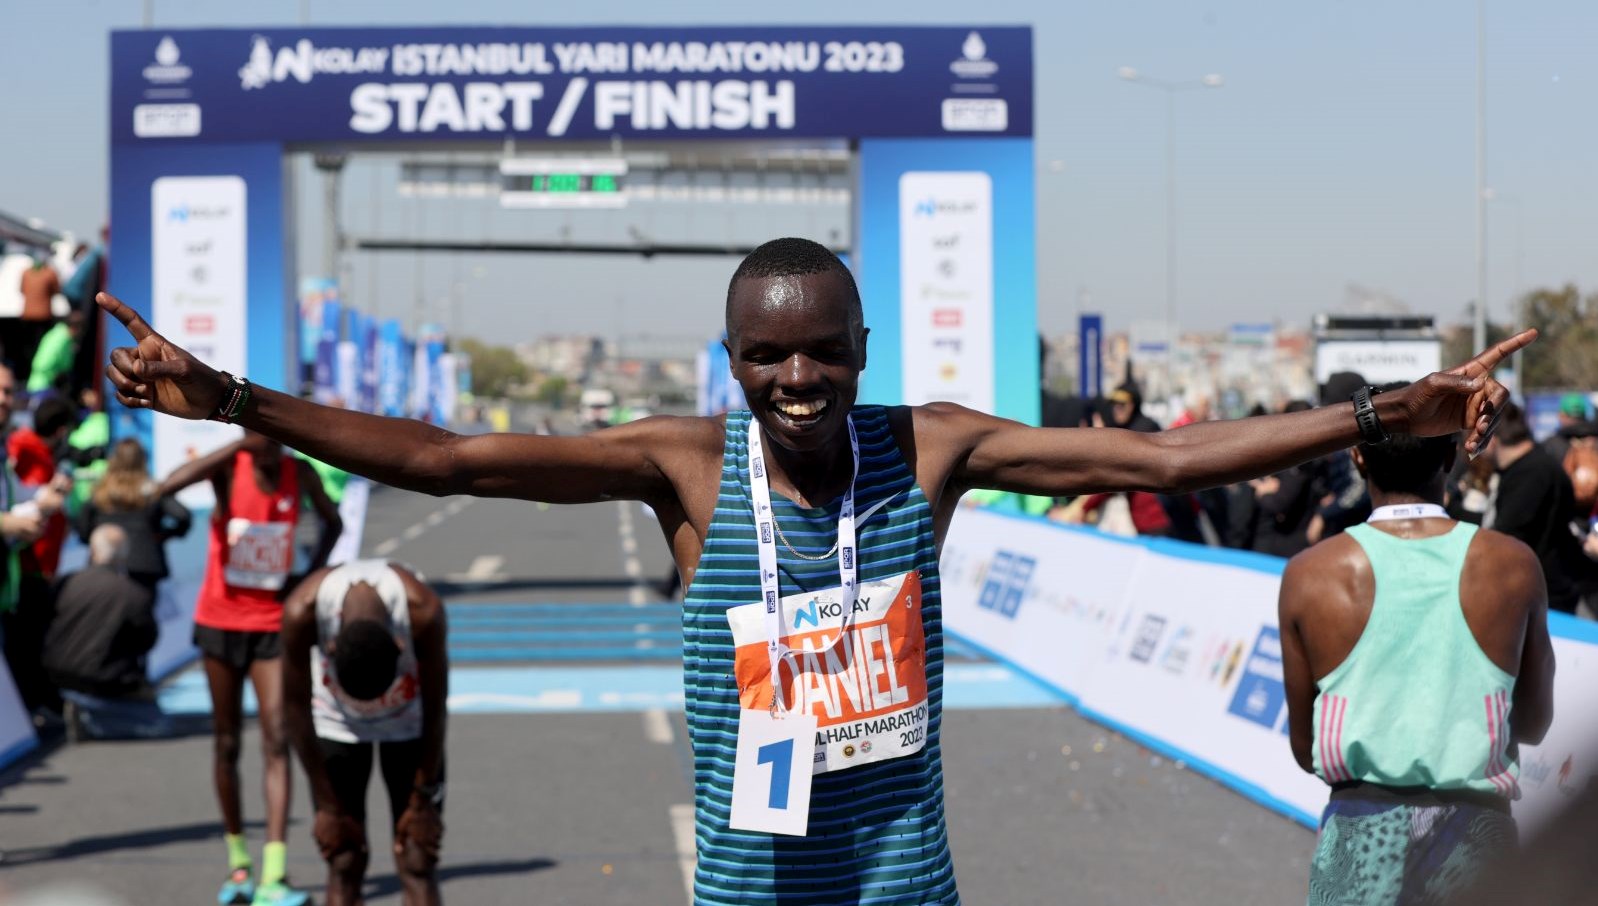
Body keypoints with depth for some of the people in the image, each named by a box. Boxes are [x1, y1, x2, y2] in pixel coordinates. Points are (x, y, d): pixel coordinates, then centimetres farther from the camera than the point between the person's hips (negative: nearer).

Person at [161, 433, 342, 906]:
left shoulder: (300, 474, -4)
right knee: (226, 743, 9)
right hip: (221, 620, 0)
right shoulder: (228, 467, -10)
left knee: (277, 741, -12)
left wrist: (312, 574, 1)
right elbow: (168, 485, -31)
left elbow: (332, 522, 16)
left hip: (273, 623, 1)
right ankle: (238, 861, 25)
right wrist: (237, 446, -35)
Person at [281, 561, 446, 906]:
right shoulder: (302, 610, -33)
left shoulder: (423, 609, -35)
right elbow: (295, 708, -18)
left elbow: (434, 709, -19)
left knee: (417, 862, -7)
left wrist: (423, 802, -12)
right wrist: (328, 807, -13)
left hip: (409, 724, 0)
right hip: (336, 724, 1)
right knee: (344, 863, -4)